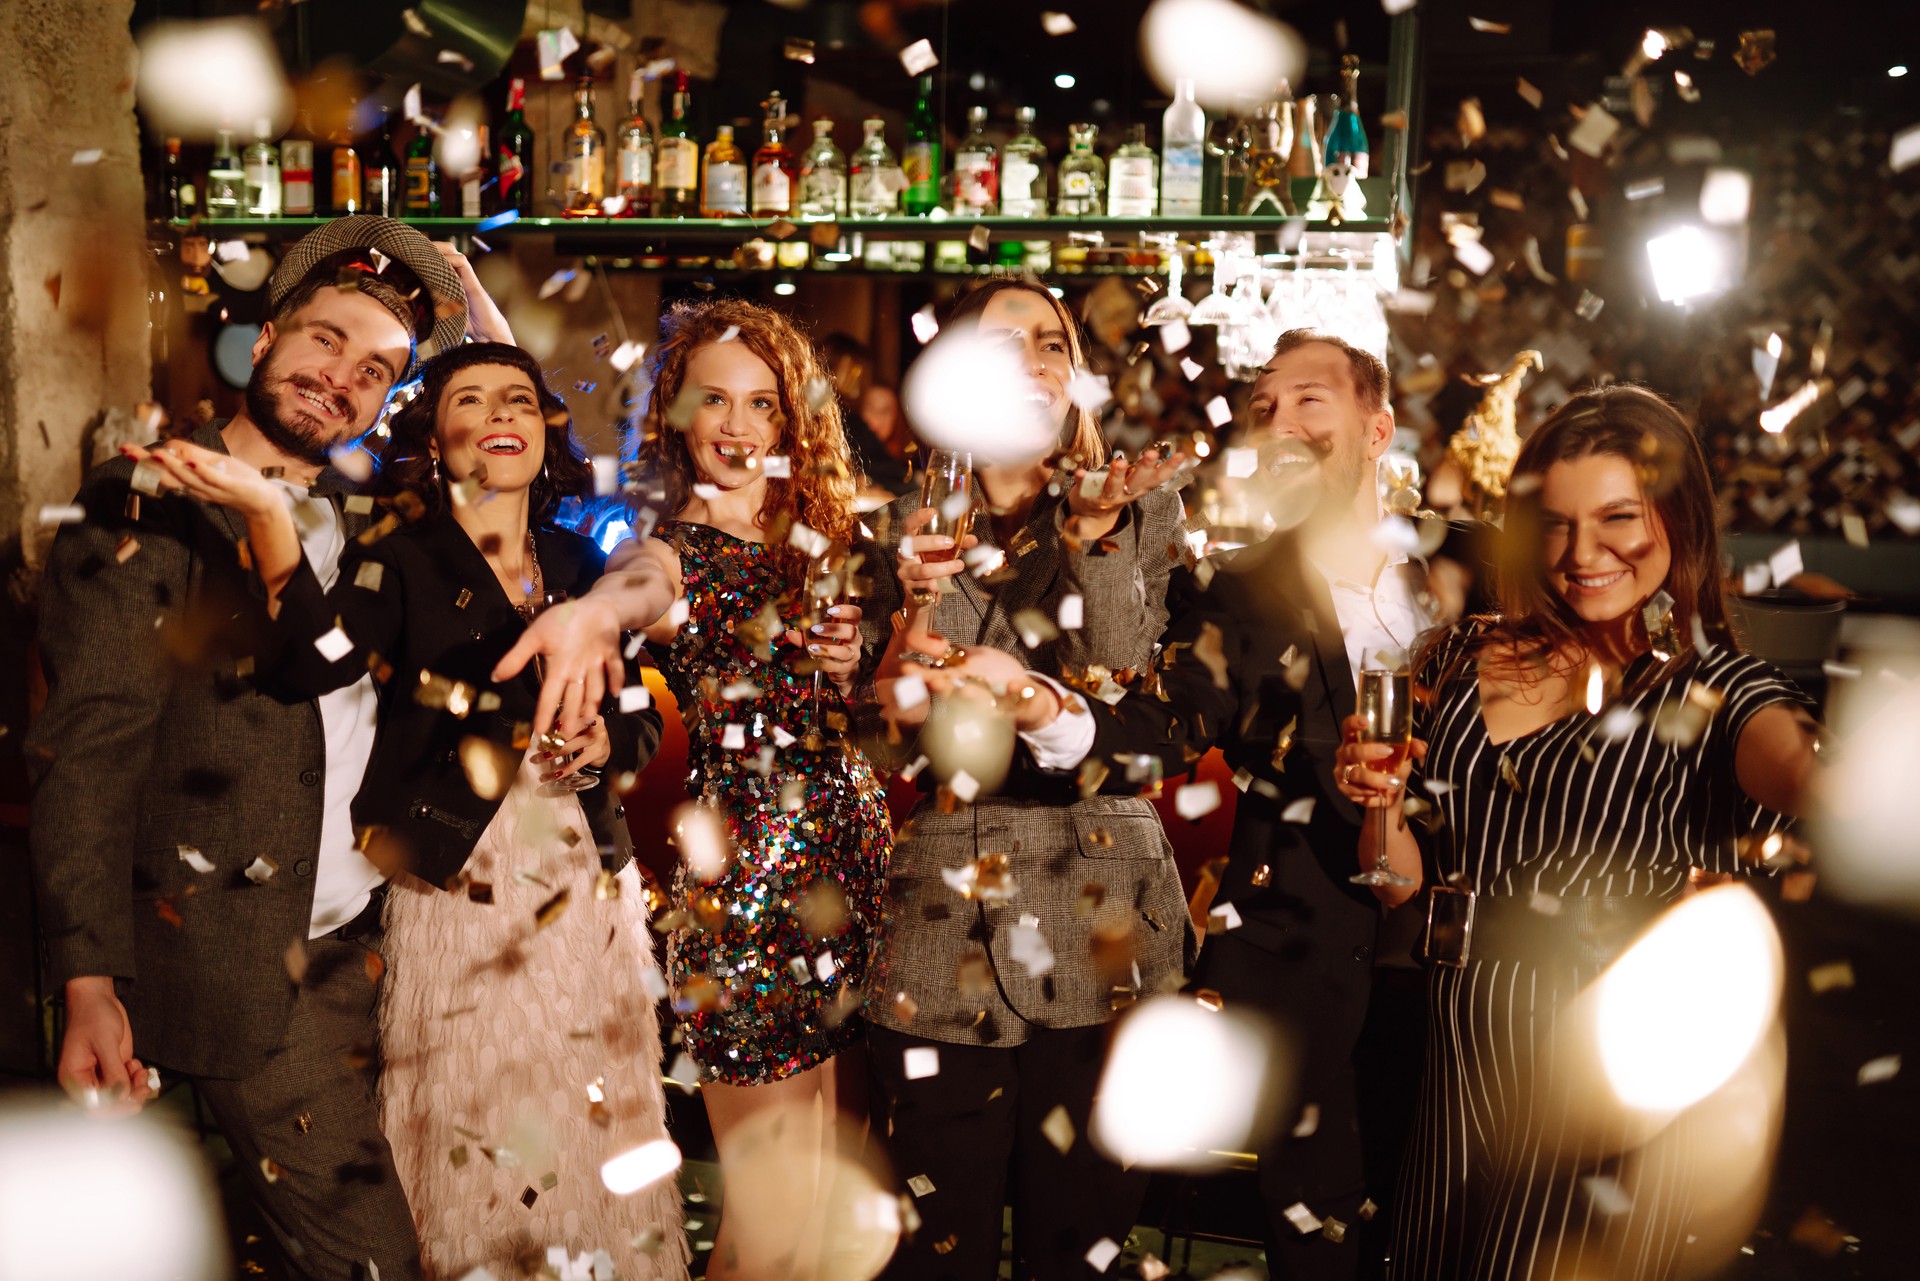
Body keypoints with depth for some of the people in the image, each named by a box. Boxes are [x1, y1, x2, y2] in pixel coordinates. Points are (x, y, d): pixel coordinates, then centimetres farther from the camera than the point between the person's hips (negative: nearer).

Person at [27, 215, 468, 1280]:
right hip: (242, 966, -6)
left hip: (367, 946, 6)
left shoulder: (362, 529, 13)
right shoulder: (146, 504, -6)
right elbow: (87, 753, -10)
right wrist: (90, 979, -17)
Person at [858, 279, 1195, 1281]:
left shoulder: (1140, 511, 5)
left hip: (1100, 934, 0)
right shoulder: (907, 527, 6)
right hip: (940, 941, 0)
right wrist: (916, 609, -14)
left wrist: (1096, 534, -17)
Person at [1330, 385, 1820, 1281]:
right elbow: (1402, 884, 7)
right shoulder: (1463, 661, 3)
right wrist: (1380, 803, -14)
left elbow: (1804, 769, -33)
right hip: (1461, 1058, 4)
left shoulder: (1717, 689, -8)